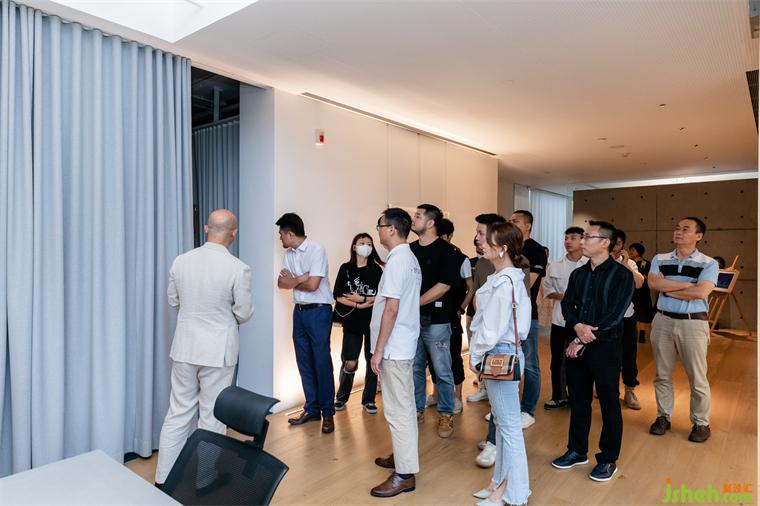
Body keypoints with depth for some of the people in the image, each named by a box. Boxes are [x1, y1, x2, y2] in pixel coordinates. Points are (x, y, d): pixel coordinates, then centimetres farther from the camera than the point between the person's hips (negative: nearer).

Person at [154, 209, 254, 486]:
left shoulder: (180, 261, -4)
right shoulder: (239, 268, -17)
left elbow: (173, 301, 9)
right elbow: (244, 313, -8)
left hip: (184, 347, 4)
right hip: (218, 350, -4)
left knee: (178, 414, 16)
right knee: (212, 418, 10)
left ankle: (164, 479, 26)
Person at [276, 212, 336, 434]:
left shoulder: (316, 250, -15)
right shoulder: (289, 254, 9)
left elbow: (313, 285, -21)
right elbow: (281, 283, 2)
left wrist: (293, 281, -4)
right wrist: (301, 278, -15)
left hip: (319, 311, -7)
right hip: (299, 311, 7)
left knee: (322, 362, -3)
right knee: (304, 362, 11)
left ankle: (328, 413, 9)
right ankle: (312, 409, 23)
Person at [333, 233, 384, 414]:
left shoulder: (376, 269, 4)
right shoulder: (345, 269, 5)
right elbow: (338, 296, -1)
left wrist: (361, 299, -9)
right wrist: (357, 305, -10)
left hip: (373, 321, 1)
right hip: (352, 321, 0)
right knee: (350, 363, -3)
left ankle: (369, 400, 21)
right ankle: (341, 397, 21)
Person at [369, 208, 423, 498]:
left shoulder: (397, 260, -18)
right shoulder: (410, 259, 12)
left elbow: (392, 309, -22)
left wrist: (378, 350, -19)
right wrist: (374, 299, 22)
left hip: (394, 347, -10)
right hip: (405, 344, 10)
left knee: (398, 410, -2)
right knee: (403, 406, 19)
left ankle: (404, 474, 8)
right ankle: (403, 455, 34)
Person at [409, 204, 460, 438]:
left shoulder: (445, 250, -8)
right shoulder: (410, 249, 9)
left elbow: (444, 285, -15)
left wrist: (416, 302, -15)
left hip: (436, 320, -5)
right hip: (412, 319, 6)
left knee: (442, 371, 5)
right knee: (415, 368, 15)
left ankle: (446, 415, 20)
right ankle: (418, 410, 30)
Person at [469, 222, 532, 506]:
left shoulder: (504, 282, -21)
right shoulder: (508, 277, 9)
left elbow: (492, 327, -21)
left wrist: (476, 356, -8)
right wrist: (479, 354, 11)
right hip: (502, 354, 10)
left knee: (509, 424, 3)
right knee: (502, 421, 19)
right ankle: (502, 481, 34)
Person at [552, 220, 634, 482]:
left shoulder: (621, 275, -8)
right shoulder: (578, 274, 10)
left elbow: (614, 315, -15)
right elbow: (567, 304, 5)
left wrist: (583, 340, -15)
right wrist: (577, 326, -17)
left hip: (605, 347, -5)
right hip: (576, 345, 5)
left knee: (609, 404, 8)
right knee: (578, 400, 14)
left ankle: (608, 459, 23)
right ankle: (577, 451, 30)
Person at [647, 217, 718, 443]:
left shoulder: (708, 263, -4)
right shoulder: (660, 259, 6)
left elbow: (701, 292, -18)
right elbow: (654, 282, -12)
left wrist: (668, 289, -10)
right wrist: (688, 284, -14)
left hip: (693, 323, -3)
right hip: (663, 320, 3)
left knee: (697, 378, 5)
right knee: (662, 374, 12)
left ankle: (701, 423, 23)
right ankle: (664, 416, 26)